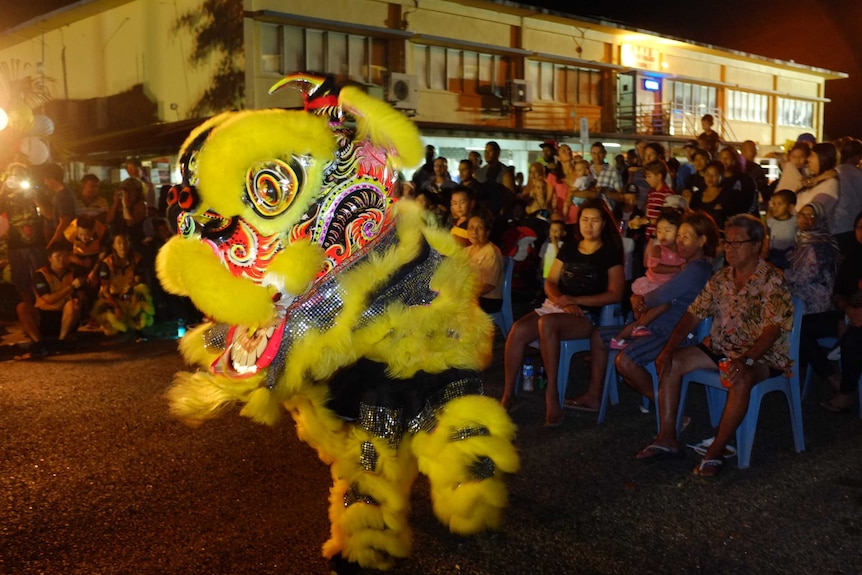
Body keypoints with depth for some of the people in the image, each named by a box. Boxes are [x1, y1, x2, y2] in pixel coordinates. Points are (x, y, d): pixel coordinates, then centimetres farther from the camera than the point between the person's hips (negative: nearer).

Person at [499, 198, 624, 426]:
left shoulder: (610, 253, 1)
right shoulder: (568, 248, 15)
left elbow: (615, 294, -7)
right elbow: (550, 283, 12)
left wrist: (575, 300, -15)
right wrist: (562, 301, -11)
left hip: (587, 315, -5)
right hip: (554, 306, 5)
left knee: (547, 323, -37)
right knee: (518, 329, -25)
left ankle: (551, 392, -29)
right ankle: (508, 394, -18)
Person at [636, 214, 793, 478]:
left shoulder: (773, 281, -14)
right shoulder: (720, 278, 4)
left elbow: (773, 328, -24)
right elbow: (694, 314, 3)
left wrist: (746, 359, -38)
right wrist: (669, 349, -10)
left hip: (763, 355, -6)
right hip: (720, 348, 7)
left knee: (741, 378, -38)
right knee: (669, 363, -9)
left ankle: (716, 451, -25)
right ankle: (667, 437, -5)